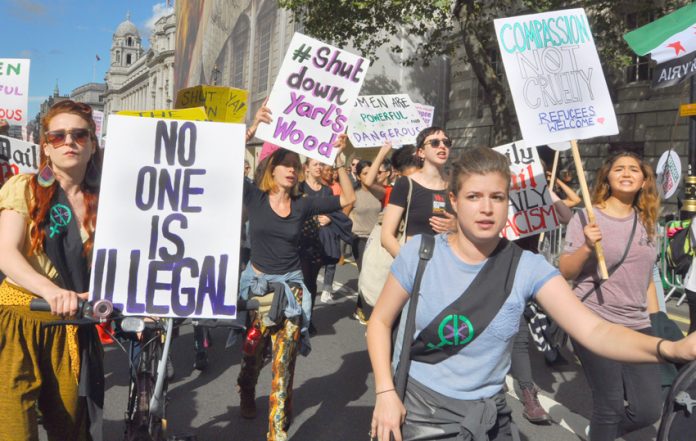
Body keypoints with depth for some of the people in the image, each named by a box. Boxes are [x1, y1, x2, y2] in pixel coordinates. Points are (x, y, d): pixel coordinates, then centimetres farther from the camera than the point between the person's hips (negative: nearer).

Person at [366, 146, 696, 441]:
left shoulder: (527, 267, -11)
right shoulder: (420, 252, -13)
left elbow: (594, 330, -20)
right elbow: (381, 321, -2)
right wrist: (385, 392, -13)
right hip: (415, 410, -2)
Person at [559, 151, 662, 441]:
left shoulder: (646, 221, 10)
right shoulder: (587, 217, -5)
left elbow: (646, 276, 19)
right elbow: (565, 273, -7)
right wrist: (586, 247, -23)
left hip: (638, 326, 5)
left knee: (649, 410, 4)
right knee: (610, 407, -1)